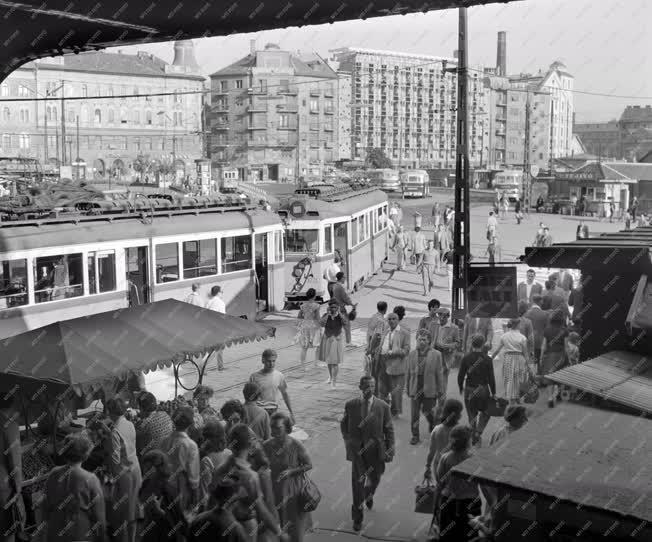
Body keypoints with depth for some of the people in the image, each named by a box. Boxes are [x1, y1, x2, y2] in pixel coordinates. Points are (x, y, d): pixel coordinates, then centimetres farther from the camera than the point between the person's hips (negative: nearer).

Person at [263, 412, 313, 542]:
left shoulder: (295, 446, -18)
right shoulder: (266, 446, -10)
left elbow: (309, 465, -8)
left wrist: (290, 471, -18)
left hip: (293, 490, -2)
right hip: (275, 490, 2)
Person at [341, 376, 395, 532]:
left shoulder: (383, 406, -7)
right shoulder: (350, 405, -5)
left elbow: (389, 430, -1)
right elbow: (343, 424, 11)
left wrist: (390, 450, -5)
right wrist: (348, 440, 3)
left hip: (376, 449, 1)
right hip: (357, 450, -1)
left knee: (374, 479, 18)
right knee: (358, 483, -2)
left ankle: (369, 495, 54)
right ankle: (357, 517, 10)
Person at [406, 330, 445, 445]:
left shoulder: (436, 355, -7)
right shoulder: (411, 354, 2)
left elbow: (439, 374, -4)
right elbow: (409, 373, 9)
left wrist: (440, 391, -3)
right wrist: (408, 388, 11)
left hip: (429, 389, -2)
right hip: (415, 389, 2)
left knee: (427, 411, 12)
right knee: (414, 414, 1)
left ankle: (432, 423, 44)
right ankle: (415, 436, 13)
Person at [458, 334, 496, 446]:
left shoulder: (466, 358, -6)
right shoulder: (487, 359, -10)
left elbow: (460, 376, -2)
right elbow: (491, 378, -8)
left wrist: (461, 388, 14)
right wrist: (493, 393, 2)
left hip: (469, 390, 2)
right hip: (483, 390, -2)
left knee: (472, 415, 14)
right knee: (485, 412, 20)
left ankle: (473, 438, 18)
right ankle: (478, 432, 4)